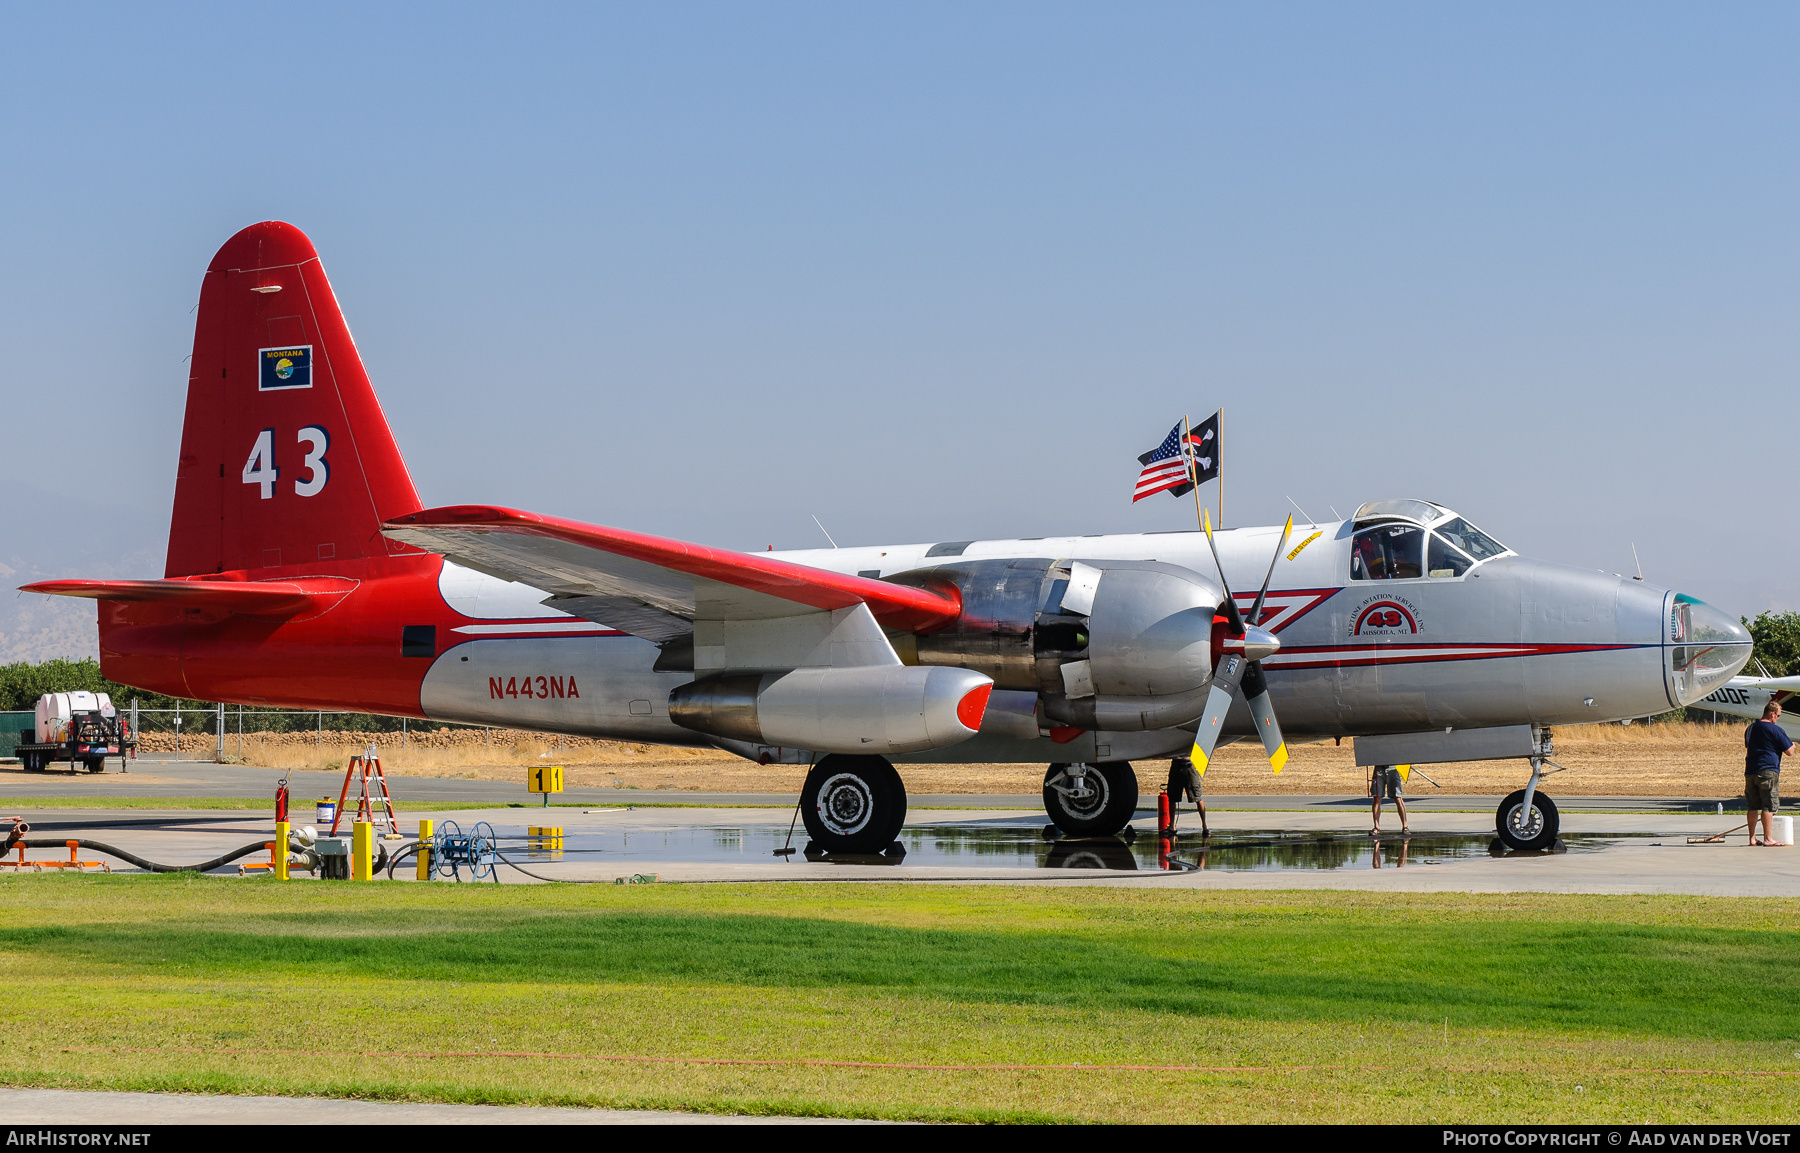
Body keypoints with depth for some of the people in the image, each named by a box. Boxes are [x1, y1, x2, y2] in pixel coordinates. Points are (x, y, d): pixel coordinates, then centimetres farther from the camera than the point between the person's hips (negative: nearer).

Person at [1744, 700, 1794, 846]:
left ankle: (1752, 838, 12)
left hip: (1750, 772, 7)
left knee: (1752, 807, 10)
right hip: (1768, 771, -7)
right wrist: (1791, 745, 15)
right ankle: (1767, 838, -7)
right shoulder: (1776, 730, -9)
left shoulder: (1750, 729, 14)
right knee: (1768, 806, -5)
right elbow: (1789, 752, -7)